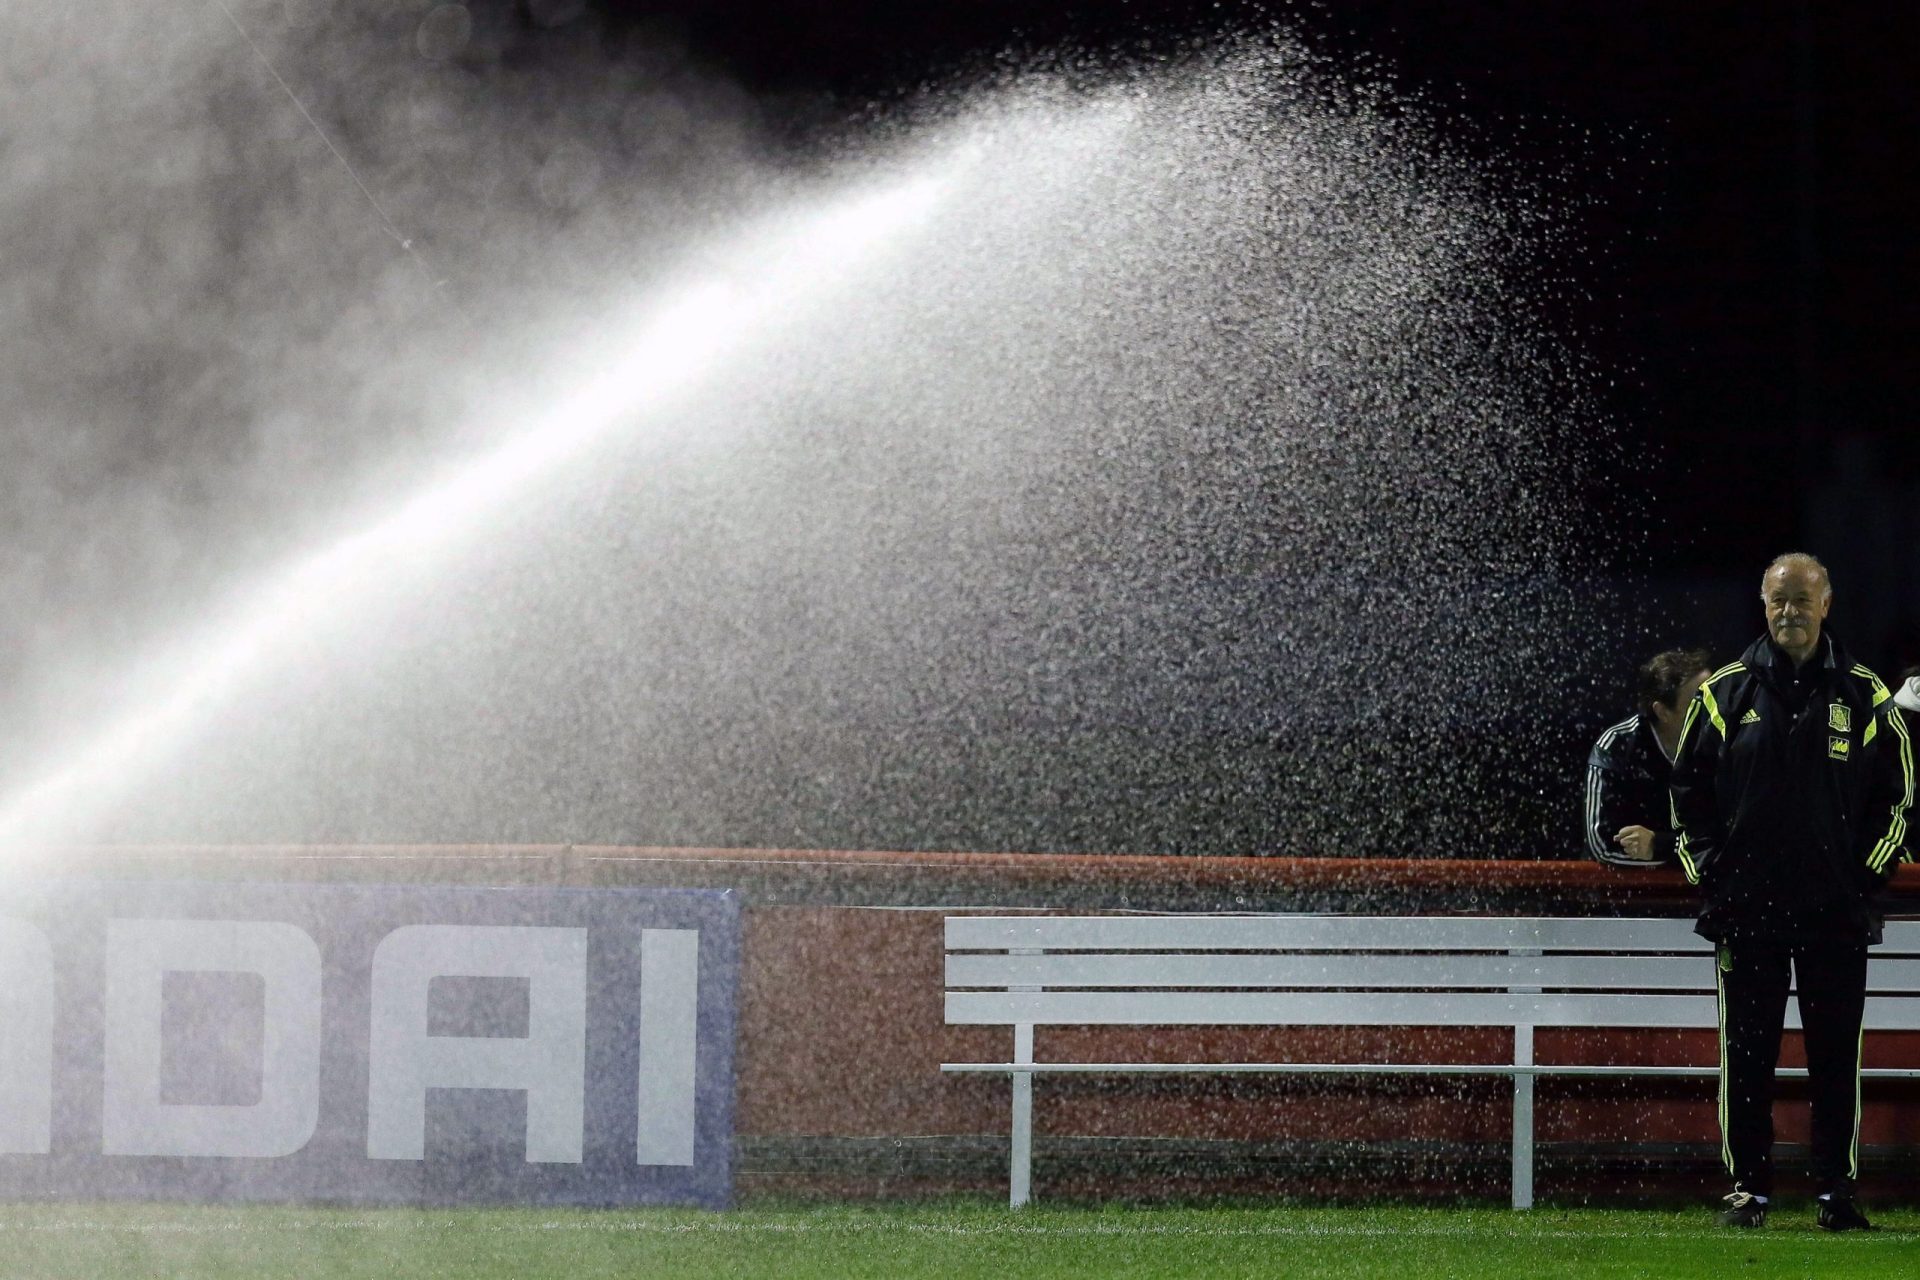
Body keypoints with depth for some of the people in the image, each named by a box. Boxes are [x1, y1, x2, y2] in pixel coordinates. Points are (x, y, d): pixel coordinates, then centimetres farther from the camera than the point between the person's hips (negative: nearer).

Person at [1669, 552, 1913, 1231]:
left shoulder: (1864, 697, 6)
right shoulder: (1725, 693, 6)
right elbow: (1688, 786, 11)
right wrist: (1707, 866, 1)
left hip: (1837, 909, 0)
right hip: (1745, 906, 0)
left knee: (1836, 1055, 1)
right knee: (1746, 1054, 1)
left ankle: (1837, 1193, 6)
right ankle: (1748, 1188, 7)